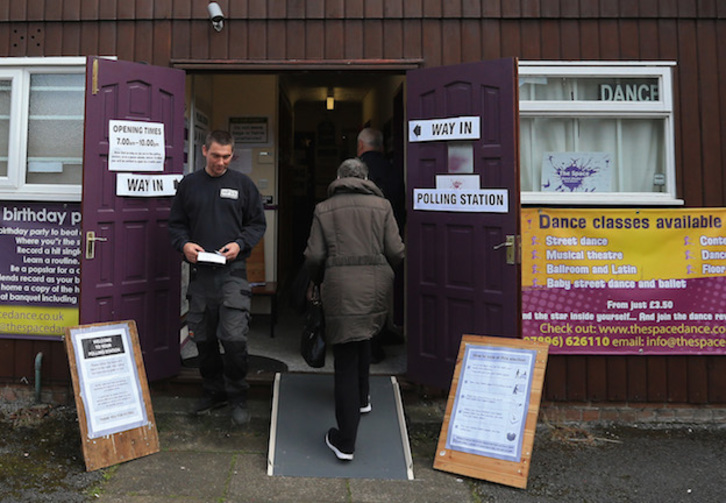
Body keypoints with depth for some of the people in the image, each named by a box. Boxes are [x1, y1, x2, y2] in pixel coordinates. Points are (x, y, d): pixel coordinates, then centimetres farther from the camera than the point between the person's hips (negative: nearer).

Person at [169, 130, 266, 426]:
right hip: (200, 271, 3)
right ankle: (213, 392, 29)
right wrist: (184, 244, -6)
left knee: (234, 338, -9)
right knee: (203, 338, 10)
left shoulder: (243, 184, 6)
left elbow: (258, 223, 8)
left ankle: (238, 398, 10)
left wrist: (240, 244, -9)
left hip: (232, 271, -3)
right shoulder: (189, 184, 10)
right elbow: (176, 224, 14)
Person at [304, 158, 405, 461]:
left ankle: (345, 442, 5)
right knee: (363, 336, 29)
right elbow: (396, 252, 1)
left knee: (345, 361, 1)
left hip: (340, 287, -2)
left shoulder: (323, 209, 7)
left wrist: (319, 281, 20)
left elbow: (314, 257, 1)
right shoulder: (381, 205, 8)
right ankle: (362, 398, 44)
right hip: (376, 287, 2)